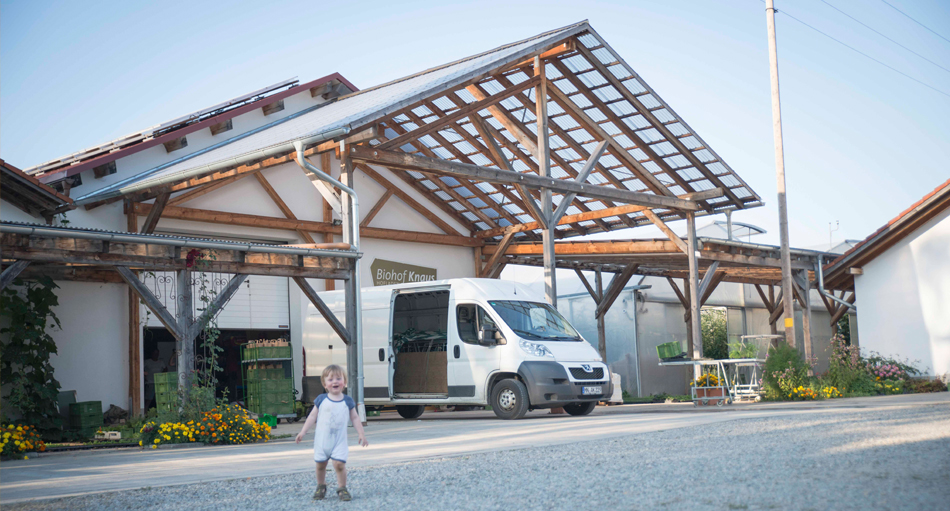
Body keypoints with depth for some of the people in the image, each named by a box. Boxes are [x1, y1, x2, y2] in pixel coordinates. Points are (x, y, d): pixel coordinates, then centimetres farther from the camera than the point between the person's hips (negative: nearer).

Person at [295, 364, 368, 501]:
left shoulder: (348, 401, 1)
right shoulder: (321, 400, -1)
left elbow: (355, 418, 8)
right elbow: (313, 416, 5)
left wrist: (361, 434, 4)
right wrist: (303, 432, 2)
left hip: (339, 440, -1)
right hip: (322, 439, 1)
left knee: (339, 464, -13)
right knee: (320, 464, 8)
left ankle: (341, 488, 2)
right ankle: (321, 487, 29)